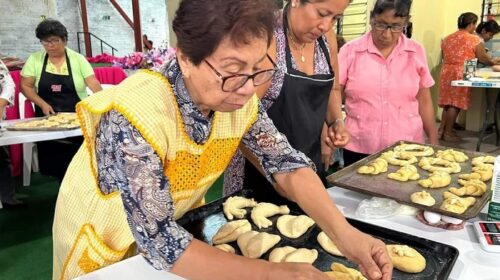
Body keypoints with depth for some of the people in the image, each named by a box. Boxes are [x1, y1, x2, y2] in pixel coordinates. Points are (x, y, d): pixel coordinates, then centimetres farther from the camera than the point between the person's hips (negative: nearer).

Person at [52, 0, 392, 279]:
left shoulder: (240, 99, -20)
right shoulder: (135, 114, -37)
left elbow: (287, 163, -15)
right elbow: (159, 240, -37)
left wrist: (345, 233, -29)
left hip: (179, 222, 5)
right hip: (105, 231, -4)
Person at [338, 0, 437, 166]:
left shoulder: (416, 52, 2)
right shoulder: (350, 51, -4)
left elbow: (424, 101, 9)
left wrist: (434, 143, 10)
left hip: (407, 148, 2)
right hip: (359, 149, -1)